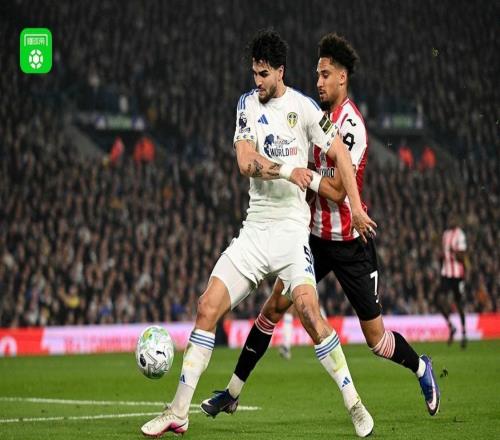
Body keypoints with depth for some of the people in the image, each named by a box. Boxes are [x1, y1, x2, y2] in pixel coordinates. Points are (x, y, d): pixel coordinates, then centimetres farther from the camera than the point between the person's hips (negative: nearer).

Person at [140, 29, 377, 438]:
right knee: (207, 307, -5)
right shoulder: (247, 104, 9)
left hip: (291, 228, -4)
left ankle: (354, 403, -11)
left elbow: (340, 152, 4)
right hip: (254, 228, 4)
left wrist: (356, 205, -2)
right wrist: (287, 170, -18)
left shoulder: (303, 107, -2)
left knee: (309, 309, -24)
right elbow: (246, 161, -4)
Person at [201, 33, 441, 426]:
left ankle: (422, 368, 29)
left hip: (350, 244, -7)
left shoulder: (352, 125, -18)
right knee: (273, 307, 1)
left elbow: (337, 190, -22)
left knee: (376, 338, 1)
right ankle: (233, 392, 7)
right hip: (318, 237, 7)